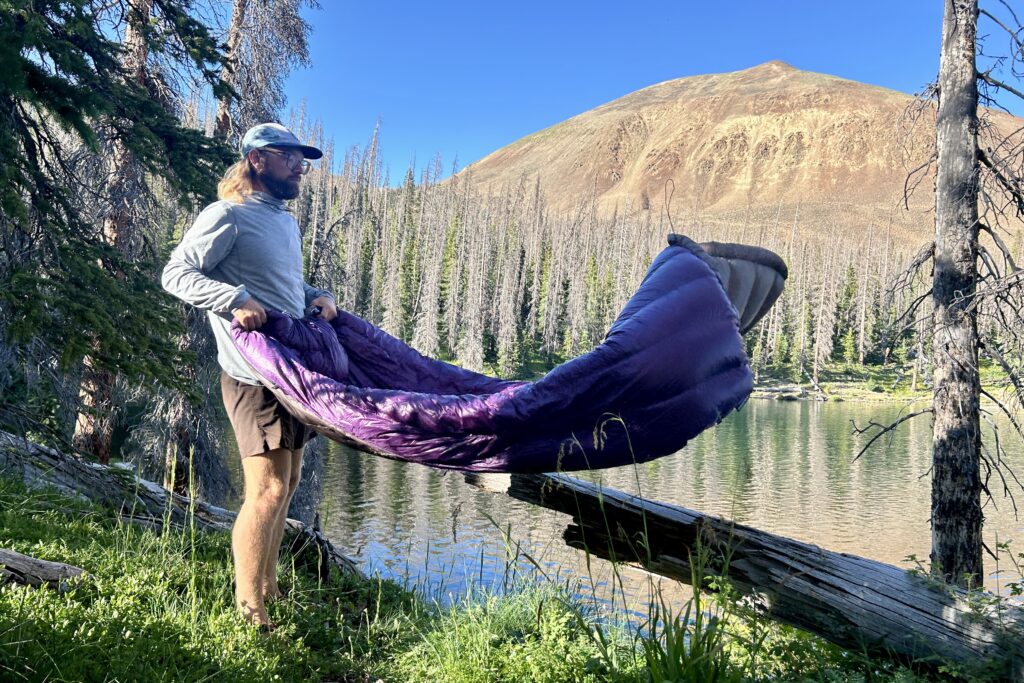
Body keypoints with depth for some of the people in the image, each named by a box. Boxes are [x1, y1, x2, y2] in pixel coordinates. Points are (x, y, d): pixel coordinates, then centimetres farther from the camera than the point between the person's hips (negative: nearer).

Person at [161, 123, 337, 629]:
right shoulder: (229, 214, -7)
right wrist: (234, 300, -28)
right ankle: (248, 613, 0)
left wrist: (319, 295, 7)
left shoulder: (287, 222, 19)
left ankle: (267, 592, 27)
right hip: (254, 373, -9)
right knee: (268, 491, -11)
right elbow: (176, 273, -13)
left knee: (285, 486, 14)